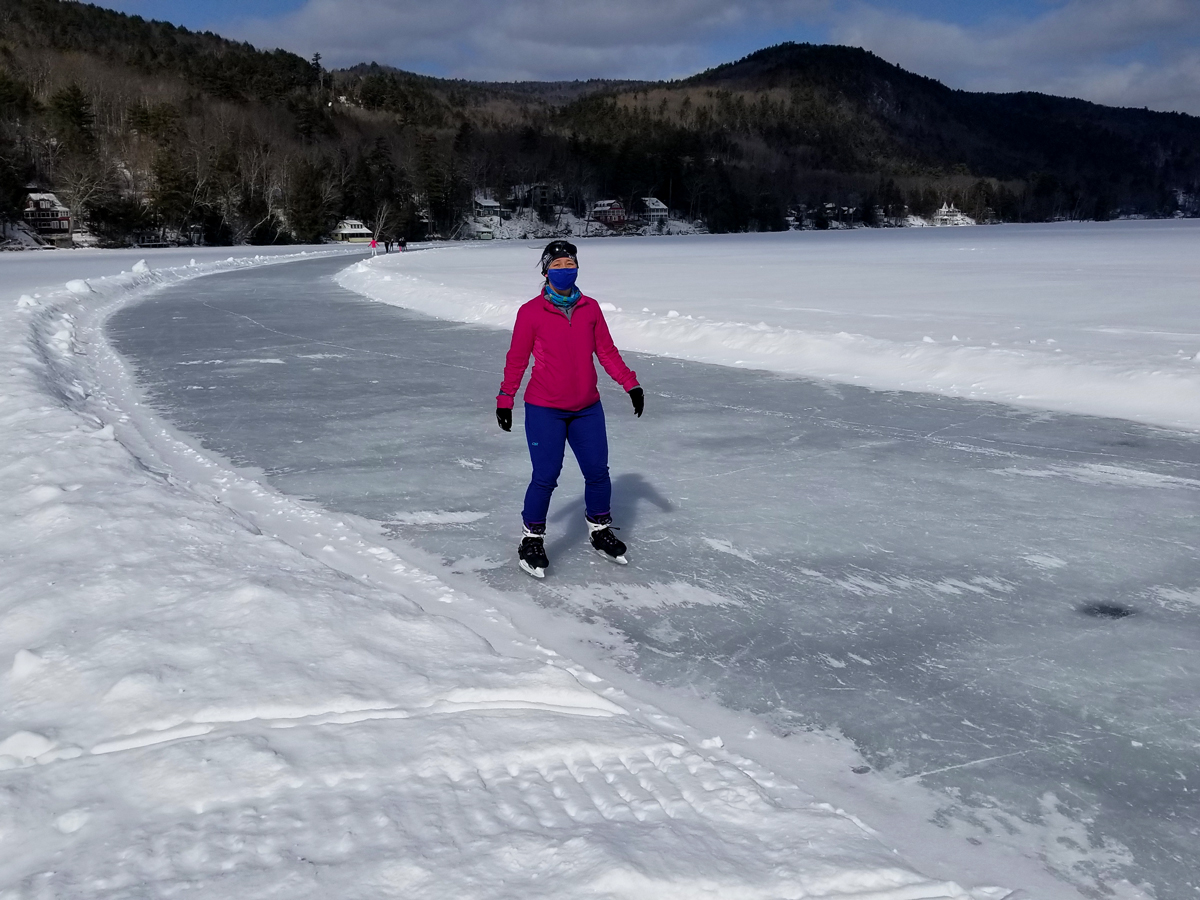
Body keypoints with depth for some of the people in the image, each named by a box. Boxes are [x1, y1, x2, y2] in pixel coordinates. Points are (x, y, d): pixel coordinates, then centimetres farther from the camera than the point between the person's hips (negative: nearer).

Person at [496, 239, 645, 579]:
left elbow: (607, 352, 8)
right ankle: (532, 539, 15)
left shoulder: (590, 308, 3)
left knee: (598, 473, 9)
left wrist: (631, 384, 3)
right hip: (544, 411, -4)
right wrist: (505, 399, 1)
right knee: (545, 477, -4)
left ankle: (600, 531, 31)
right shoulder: (531, 312, -7)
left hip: (587, 409, 4)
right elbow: (516, 359, -1)